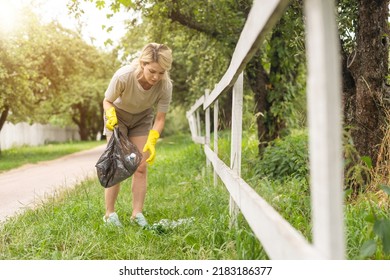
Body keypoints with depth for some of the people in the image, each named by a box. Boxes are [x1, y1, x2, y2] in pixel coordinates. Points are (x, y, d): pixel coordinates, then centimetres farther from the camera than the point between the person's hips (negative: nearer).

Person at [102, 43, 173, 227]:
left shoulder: (165, 86, -31)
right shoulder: (123, 76, -36)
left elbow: (160, 118, -21)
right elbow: (107, 101, -17)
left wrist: (151, 141, -37)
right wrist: (111, 114, -38)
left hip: (143, 119, 2)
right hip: (118, 116, -2)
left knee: (141, 167, -3)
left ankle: (137, 213, 6)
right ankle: (109, 213, 3)